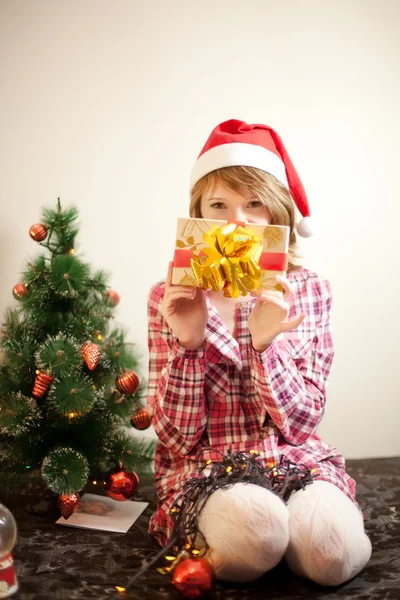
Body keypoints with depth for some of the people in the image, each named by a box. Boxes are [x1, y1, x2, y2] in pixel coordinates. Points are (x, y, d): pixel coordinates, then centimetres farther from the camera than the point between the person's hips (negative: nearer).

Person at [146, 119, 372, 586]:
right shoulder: (169, 298, -2)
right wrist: (188, 342, -22)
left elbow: (299, 424, -6)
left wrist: (263, 341, -23)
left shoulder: (308, 291, 1)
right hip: (203, 465, -1)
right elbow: (177, 439, -6)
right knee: (255, 529, -34)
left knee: (333, 550, -29)